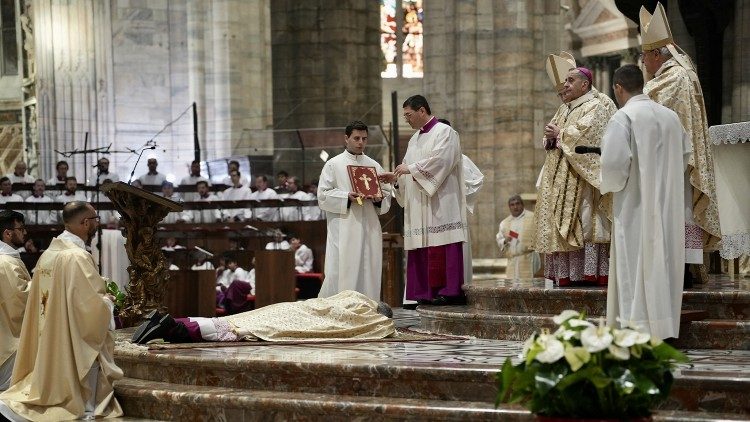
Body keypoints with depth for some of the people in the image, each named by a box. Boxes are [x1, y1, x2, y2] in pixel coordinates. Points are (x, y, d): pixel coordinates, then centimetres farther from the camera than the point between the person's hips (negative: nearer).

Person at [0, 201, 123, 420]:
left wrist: (98, 293, 18)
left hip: (49, 345, 8)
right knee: (82, 403, 1)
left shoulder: (48, 255, 7)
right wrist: (107, 300, 0)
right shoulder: (77, 257, -19)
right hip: (75, 347, -8)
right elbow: (93, 306, -21)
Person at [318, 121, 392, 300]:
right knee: (340, 271, -10)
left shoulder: (374, 166, 16)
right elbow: (323, 195, -2)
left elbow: (387, 193, 18)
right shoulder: (333, 164, 5)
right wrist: (347, 197, -16)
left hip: (369, 227, 4)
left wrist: (378, 199, -5)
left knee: (369, 271, 3)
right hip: (344, 228, -4)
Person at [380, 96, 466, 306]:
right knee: (422, 249, 1)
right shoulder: (415, 139, 23)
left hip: (441, 203, -8)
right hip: (419, 206, 8)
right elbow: (410, 169, 24)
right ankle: (426, 293, 1)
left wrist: (410, 168, -12)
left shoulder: (444, 132, -2)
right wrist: (396, 178, 4)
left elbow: (441, 160, -16)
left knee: (443, 247, -13)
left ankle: (450, 290, -14)